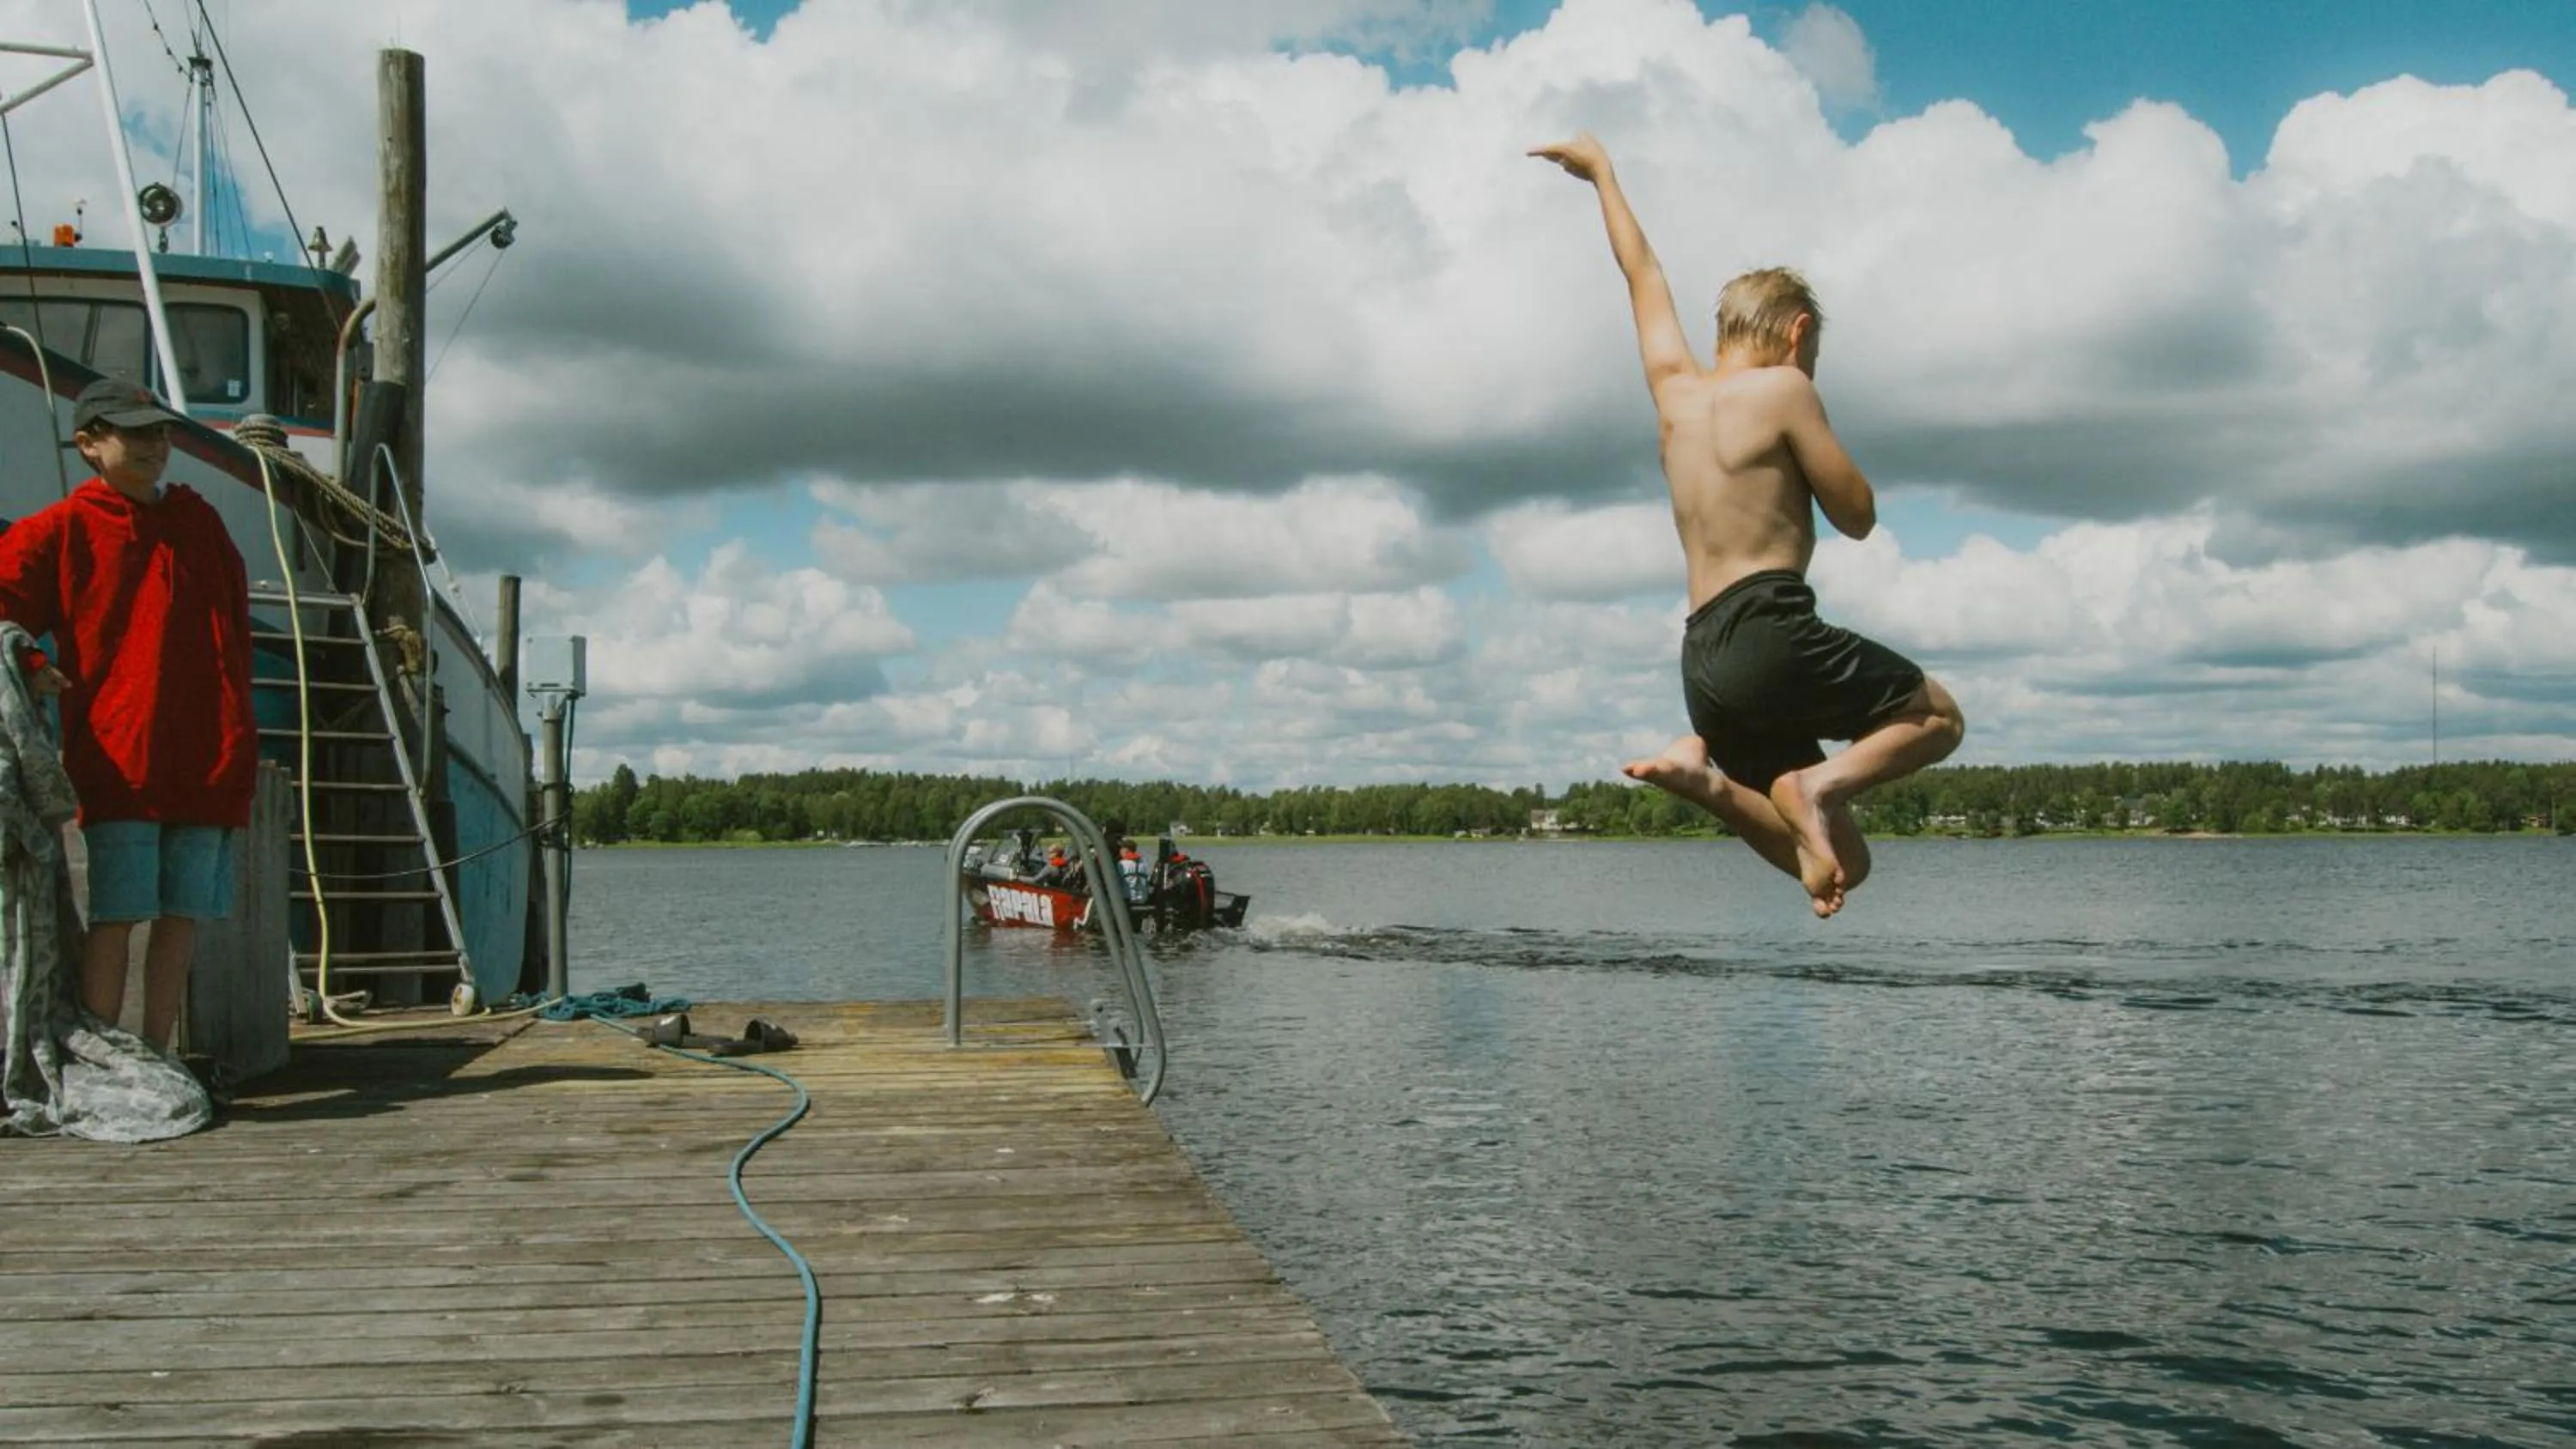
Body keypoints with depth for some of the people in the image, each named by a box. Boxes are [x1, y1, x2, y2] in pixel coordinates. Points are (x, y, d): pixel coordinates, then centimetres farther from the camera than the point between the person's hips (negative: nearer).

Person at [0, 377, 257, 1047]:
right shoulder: (62, 528, 1)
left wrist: (238, 734, 14)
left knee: (182, 916, 5)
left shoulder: (199, 520, 15)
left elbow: (235, 623, 20)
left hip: (205, 758, 4)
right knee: (116, 915, -6)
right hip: (118, 757, -4)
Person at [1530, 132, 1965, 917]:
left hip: (1703, 662, 7)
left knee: (1833, 865, 12)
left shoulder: (1676, 388, 19)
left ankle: (1705, 771, -10)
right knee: (1938, 715, 14)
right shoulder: (1783, 390, 1)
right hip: (1770, 633, -7)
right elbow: (1858, 515, 3)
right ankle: (1827, 783, -13)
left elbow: (1644, 275, 34)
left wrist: (1601, 172, 47)